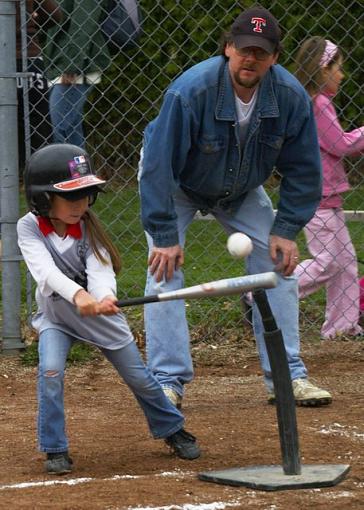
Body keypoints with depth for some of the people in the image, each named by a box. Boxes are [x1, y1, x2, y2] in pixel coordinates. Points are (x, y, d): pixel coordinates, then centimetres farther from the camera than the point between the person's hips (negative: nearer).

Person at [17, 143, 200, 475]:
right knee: (51, 372, -24)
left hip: (102, 313, 1)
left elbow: (100, 269, -32)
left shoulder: (88, 227, -19)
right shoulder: (29, 228, -22)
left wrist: (105, 298, -56)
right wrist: (77, 295, -56)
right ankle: (55, 450, -8)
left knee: (140, 378, 6)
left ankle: (173, 431, 31)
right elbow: (45, 270, -38)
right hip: (56, 316, -1)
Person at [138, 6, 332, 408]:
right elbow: (159, 166, -31)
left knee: (279, 263, -5)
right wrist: (164, 235, -31)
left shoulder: (292, 97, -24)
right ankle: (168, 381, -11)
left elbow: (302, 169, -10)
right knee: (164, 269, -17)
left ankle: (287, 376, 2)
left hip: (241, 191, 4)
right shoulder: (189, 91, -36)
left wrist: (286, 229, -14)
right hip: (179, 186, -3)